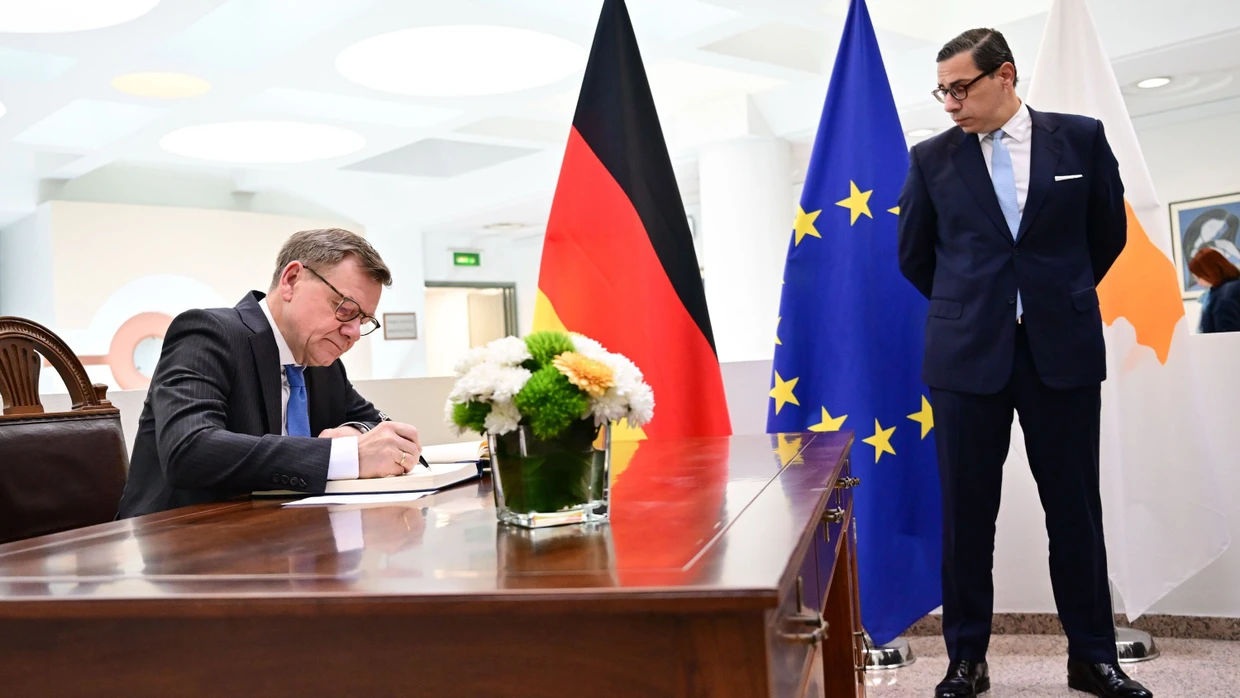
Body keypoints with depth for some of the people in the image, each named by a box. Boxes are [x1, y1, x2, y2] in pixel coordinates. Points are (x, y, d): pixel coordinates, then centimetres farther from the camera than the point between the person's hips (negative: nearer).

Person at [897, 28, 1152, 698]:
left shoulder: (1081, 138, 2)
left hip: (1064, 349, 0)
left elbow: (1109, 233, 13)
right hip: (967, 355, 0)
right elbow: (913, 255, 13)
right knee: (966, 515, 4)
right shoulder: (931, 158, 2)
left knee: (1075, 509, 7)